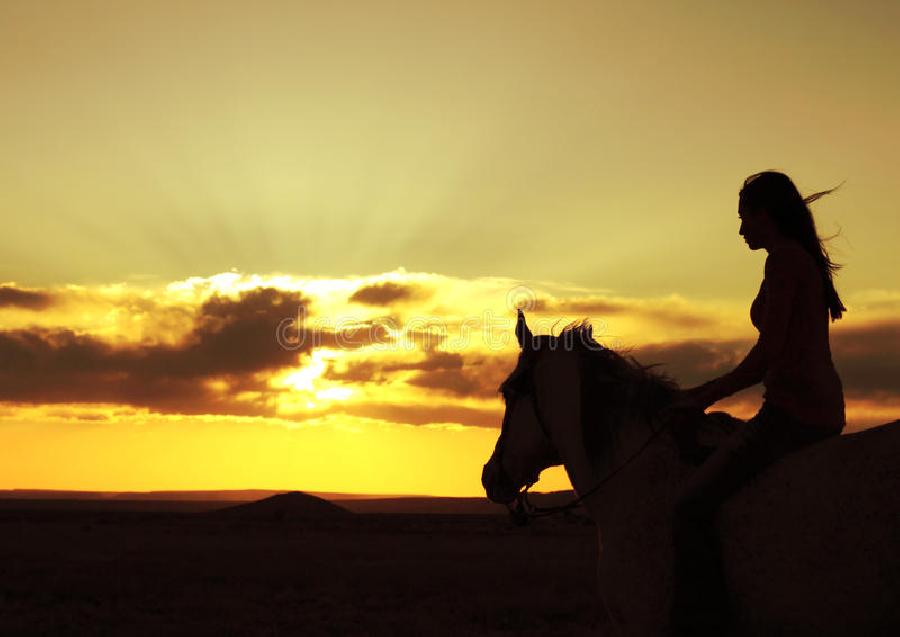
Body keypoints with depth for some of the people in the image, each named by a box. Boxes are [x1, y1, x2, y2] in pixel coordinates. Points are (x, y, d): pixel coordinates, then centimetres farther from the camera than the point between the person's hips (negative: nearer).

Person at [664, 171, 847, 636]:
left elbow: (769, 353, -17)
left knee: (692, 505, -16)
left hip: (792, 413, -11)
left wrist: (707, 396, -8)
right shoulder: (809, 261, 19)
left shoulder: (784, 259, -11)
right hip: (823, 410, 11)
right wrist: (712, 389, 20)